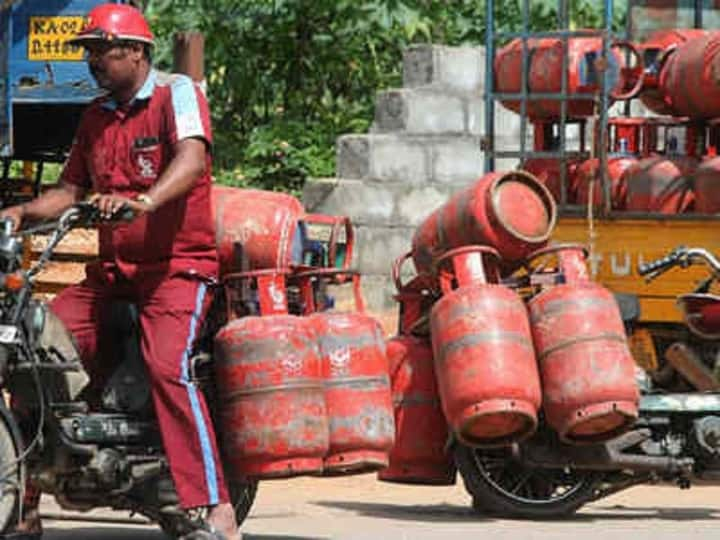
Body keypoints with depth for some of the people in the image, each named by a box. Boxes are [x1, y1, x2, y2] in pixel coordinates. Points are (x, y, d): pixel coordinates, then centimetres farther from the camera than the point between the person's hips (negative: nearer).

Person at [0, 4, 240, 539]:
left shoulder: (177, 93, -6)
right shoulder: (97, 116, 16)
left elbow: (193, 159, -25)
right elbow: (71, 189, 18)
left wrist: (143, 201, -43)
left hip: (177, 262, -7)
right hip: (112, 269, 7)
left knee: (167, 366, -28)